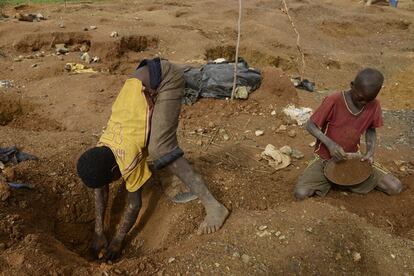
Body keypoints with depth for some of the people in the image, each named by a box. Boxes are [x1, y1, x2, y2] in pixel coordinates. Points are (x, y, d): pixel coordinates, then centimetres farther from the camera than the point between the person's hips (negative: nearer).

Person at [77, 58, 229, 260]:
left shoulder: (127, 157, -21)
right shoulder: (100, 150, -1)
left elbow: (134, 205, -10)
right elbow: (100, 190, 9)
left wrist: (117, 241, 2)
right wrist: (98, 233, 9)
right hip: (143, 79, 8)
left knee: (160, 151, -21)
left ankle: (213, 206, -25)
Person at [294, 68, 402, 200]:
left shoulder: (374, 105, -10)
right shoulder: (333, 101, -22)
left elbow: (371, 130, 7)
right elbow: (310, 125, -14)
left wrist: (370, 152, -11)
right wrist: (330, 143, -28)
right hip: (326, 158, -3)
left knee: (395, 188, -11)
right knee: (300, 194, -24)